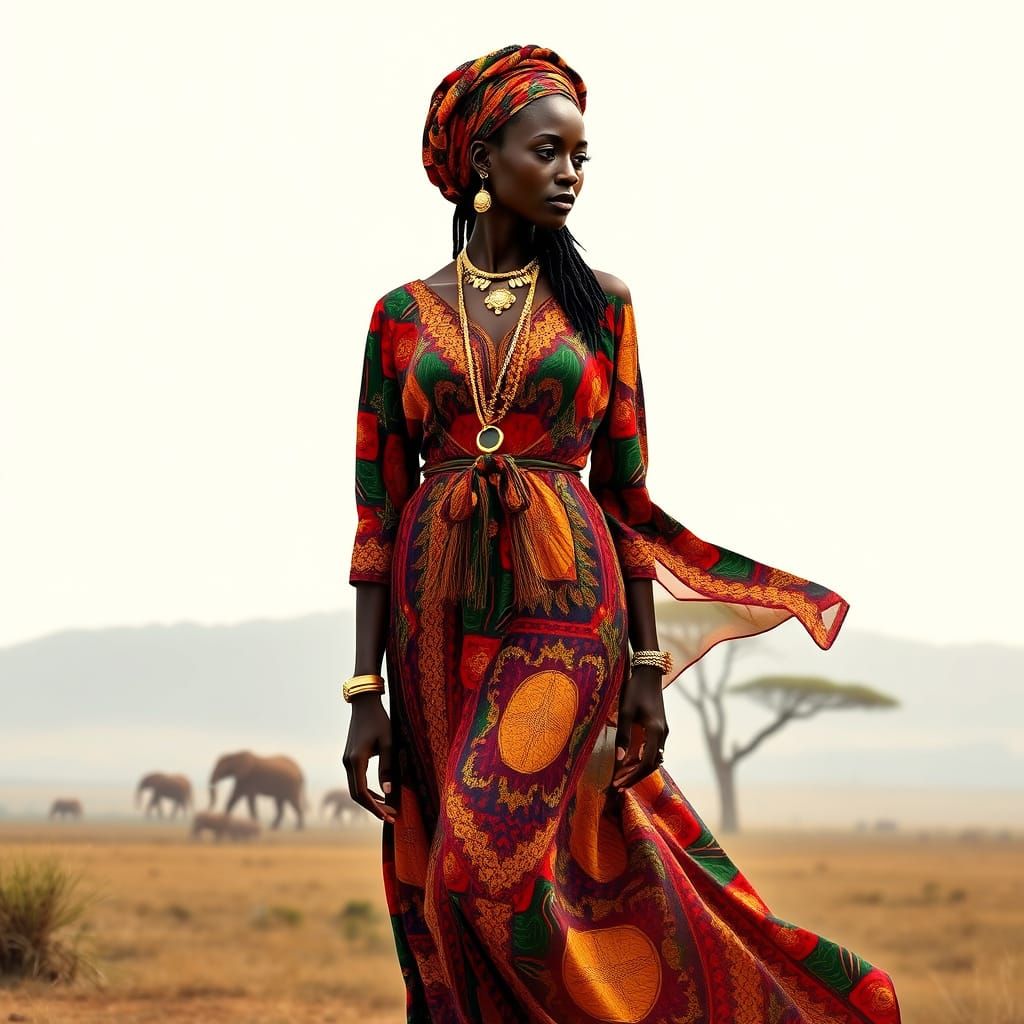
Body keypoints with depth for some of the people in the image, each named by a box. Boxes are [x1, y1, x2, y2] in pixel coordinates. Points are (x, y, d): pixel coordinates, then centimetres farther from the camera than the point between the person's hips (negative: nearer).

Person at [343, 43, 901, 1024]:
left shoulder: (597, 303, 6)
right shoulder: (404, 314, 7)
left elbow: (626, 492, 7)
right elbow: (378, 510, 4)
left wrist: (647, 666, 1)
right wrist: (366, 691, -2)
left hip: (564, 603, -2)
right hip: (440, 610, 2)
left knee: (490, 867, -16)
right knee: (449, 907, 2)